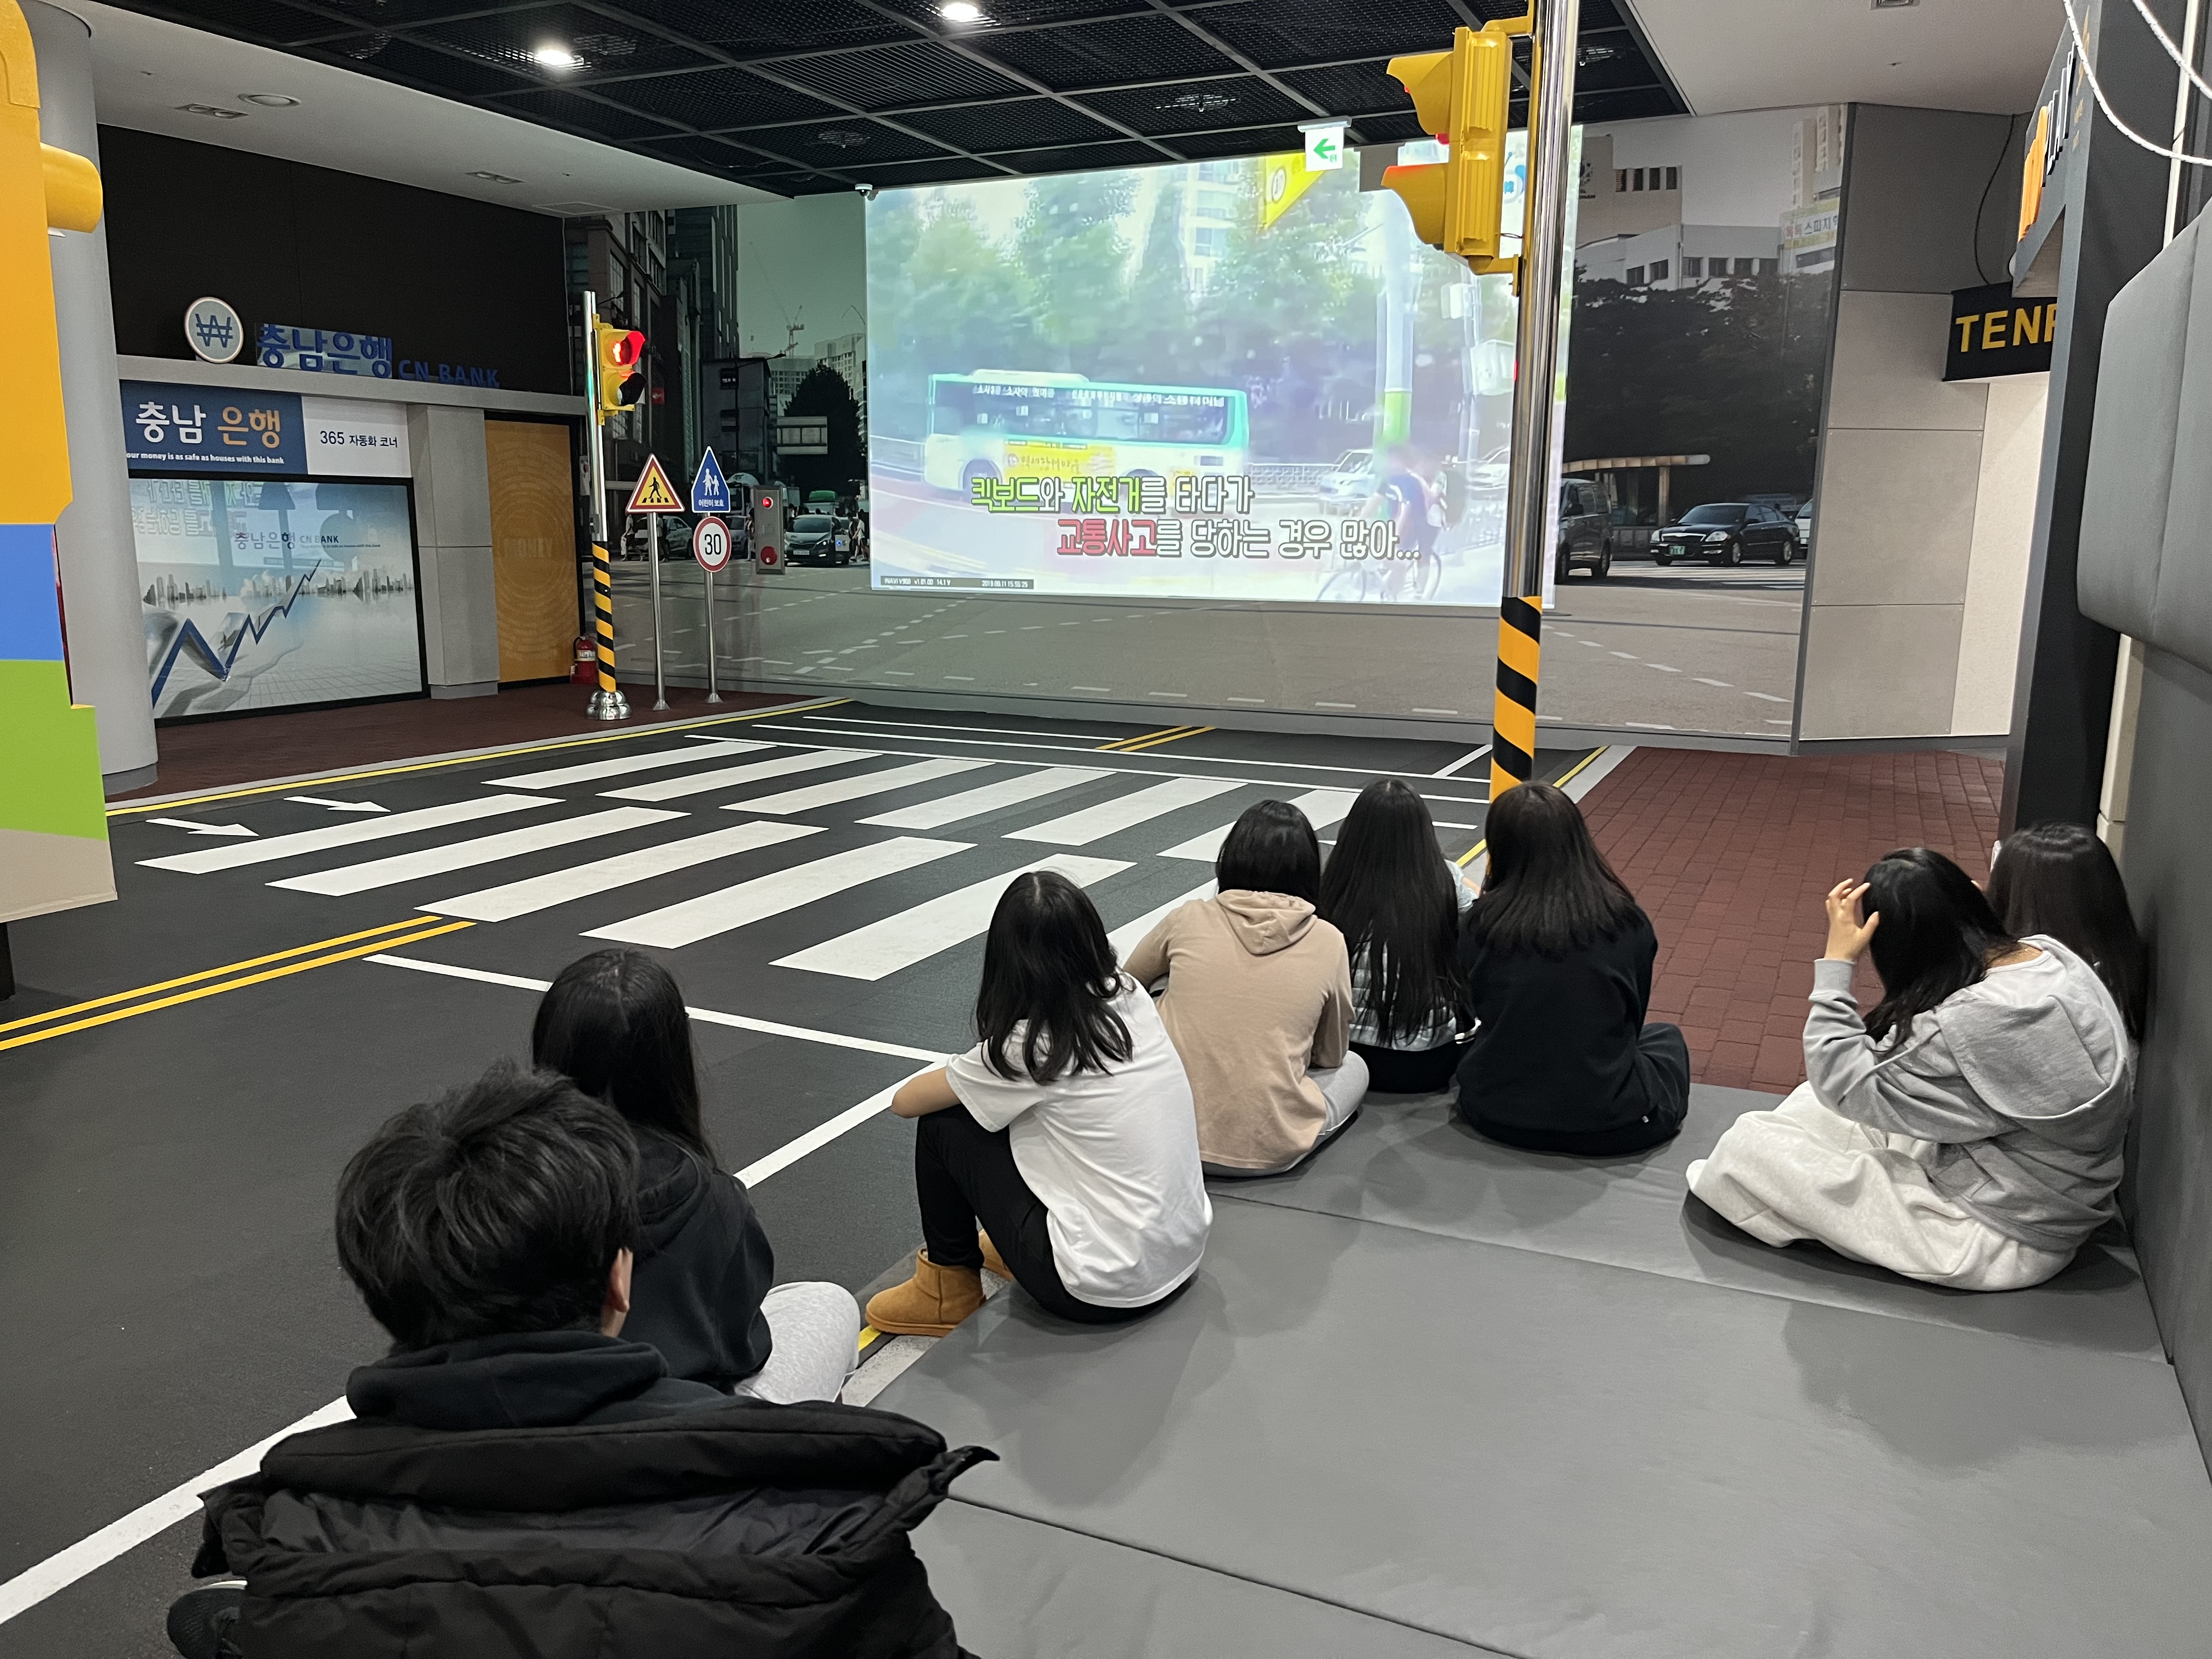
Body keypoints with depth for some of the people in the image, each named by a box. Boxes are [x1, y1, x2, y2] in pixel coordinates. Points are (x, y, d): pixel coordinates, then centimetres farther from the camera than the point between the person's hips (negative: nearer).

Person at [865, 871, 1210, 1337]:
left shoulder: (1026, 1047, -16)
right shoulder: (1130, 997, -1)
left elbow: (905, 1102, -1)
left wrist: (961, 1078, 18)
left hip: (1104, 1291, -7)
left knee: (942, 1123, 3)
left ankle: (949, 1292, 20)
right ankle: (1012, 1247, 33)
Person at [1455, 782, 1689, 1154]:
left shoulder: (1482, 924, -10)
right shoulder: (1627, 924, -11)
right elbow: (1632, 1020, 6)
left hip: (1497, 1116, 1)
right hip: (1608, 1126, -1)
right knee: (1666, 1036, 30)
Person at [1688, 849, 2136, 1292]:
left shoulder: (1977, 1026, -32)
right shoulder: (2048, 954, -6)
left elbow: (1842, 1085, -21)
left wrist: (1836, 962, -22)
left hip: (2000, 1239, -9)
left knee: (1747, 1144, -12)